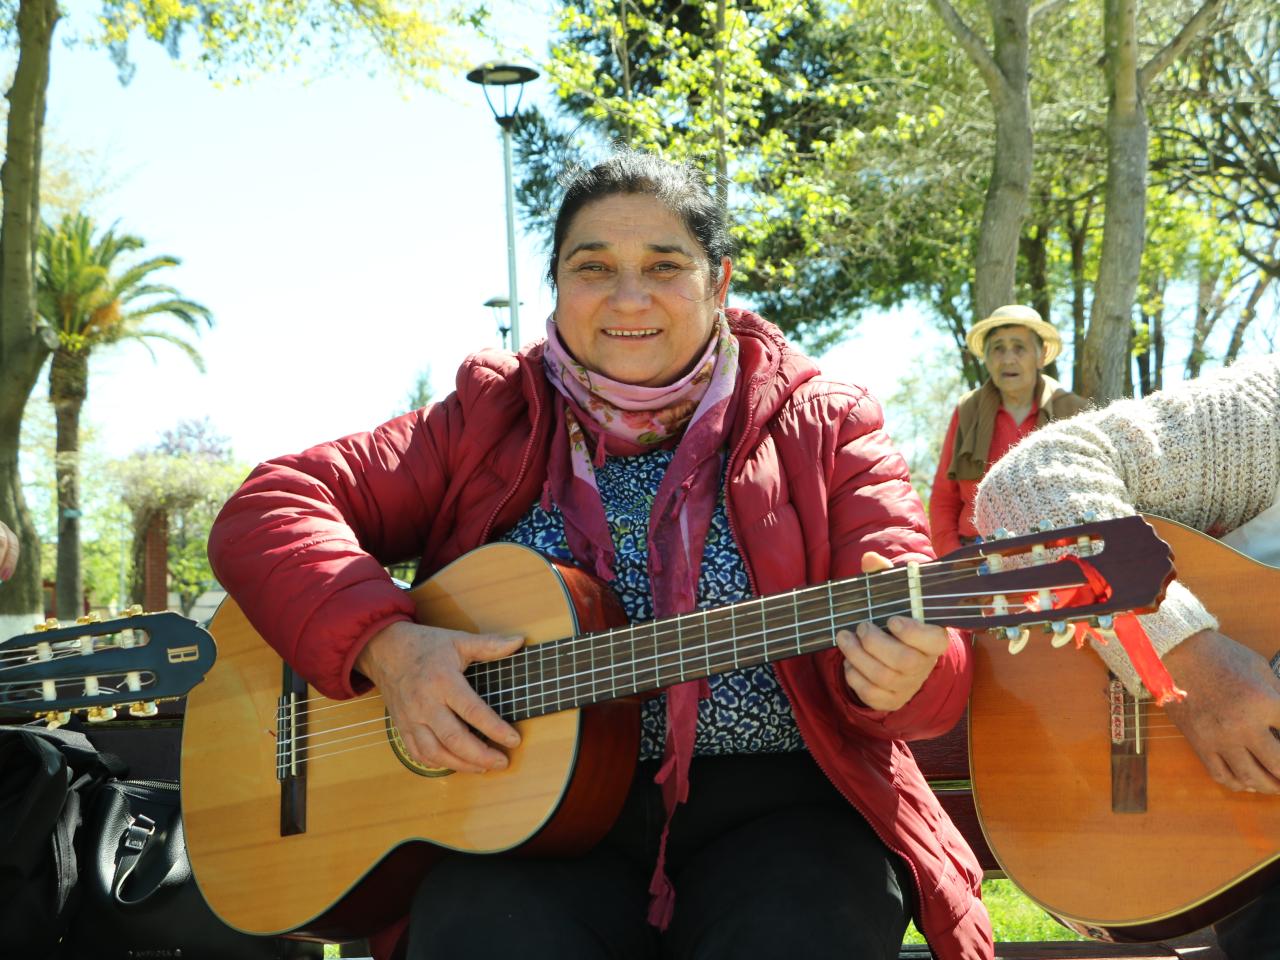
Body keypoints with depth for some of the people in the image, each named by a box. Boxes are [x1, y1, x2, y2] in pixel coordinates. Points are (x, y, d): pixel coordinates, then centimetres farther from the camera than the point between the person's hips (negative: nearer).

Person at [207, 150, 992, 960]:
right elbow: (267, 510, 4)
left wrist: (903, 675, -27)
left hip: (771, 810, 0)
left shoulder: (822, 429, 9)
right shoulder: (489, 426, 11)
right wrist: (385, 644, -14)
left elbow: (936, 649, -1)